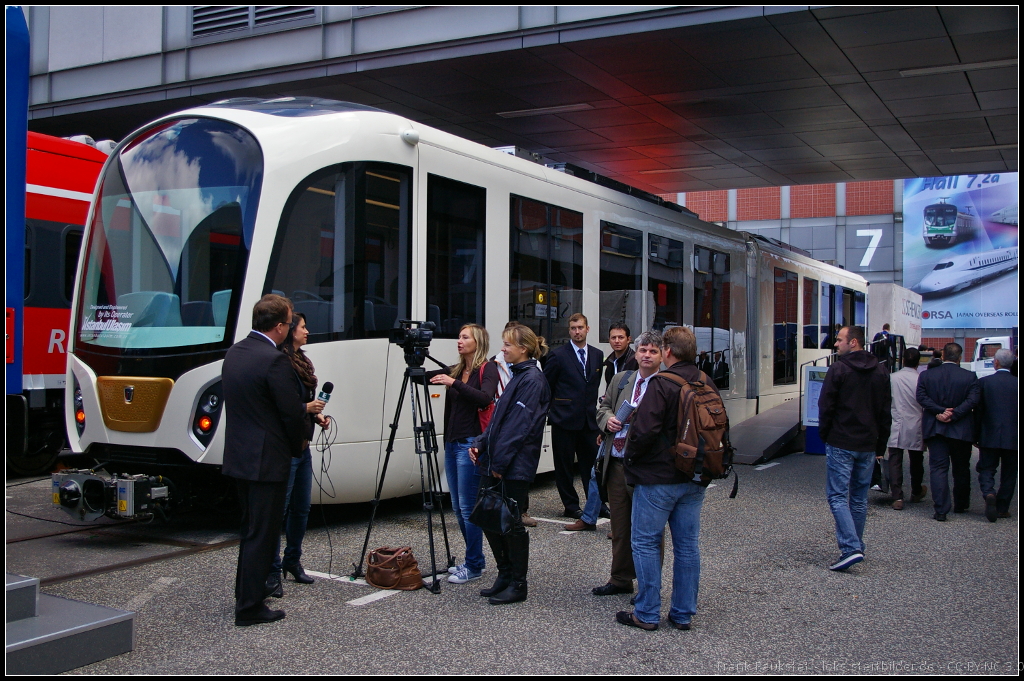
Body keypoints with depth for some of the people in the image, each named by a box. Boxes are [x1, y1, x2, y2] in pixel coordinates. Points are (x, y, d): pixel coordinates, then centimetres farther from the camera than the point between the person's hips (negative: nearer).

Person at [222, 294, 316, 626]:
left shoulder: (234, 352, 8)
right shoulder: (274, 360, -20)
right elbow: (291, 414, -18)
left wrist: (304, 409, 20)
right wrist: (296, 447, 2)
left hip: (239, 457, 9)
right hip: (267, 460, -9)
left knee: (251, 530, 21)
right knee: (262, 534, 1)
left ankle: (246, 594, 31)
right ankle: (249, 608, 9)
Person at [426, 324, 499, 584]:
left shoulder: (487, 369, -6)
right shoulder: (455, 370, 15)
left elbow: (485, 397, -22)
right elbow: (424, 376, 9)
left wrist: (454, 383, -26)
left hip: (471, 444, -8)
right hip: (452, 443, 8)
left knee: (468, 507, -5)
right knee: (458, 507, 13)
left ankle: (473, 567, 4)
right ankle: (473, 560, 23)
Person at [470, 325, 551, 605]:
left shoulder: (532, 379, -13)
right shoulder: (518, 376, 16)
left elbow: (519, 426, -18)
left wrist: (500, 462, -18)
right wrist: (480, 443, 6)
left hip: (514, 467, -9)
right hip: (496, 465, 9)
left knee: (511, 524, 0)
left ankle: (518, 585, 12)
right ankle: (505, 577, 25)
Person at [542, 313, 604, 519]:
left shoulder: (597, 355, 10)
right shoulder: (558, 355, -4)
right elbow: (546, 386, 1)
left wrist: (592, 407, 13)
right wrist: (552, 410, 3)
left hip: (589, 419, 4)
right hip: (565, 418, -4)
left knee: (592, 463, 6)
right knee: (564, 465, 3)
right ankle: (571, 506, 13)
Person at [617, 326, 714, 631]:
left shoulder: (661, 384, -17)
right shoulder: (707, 384, 6)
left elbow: (644, 429, -24)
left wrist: (630, 455, -6)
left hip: (658, 477, -7)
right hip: (695, 479, 7)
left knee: (645, 543, 3)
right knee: (687, 545, 12)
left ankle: (647, 614, 7)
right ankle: (684, 614, 19)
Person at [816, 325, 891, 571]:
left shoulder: (838, 369, -11)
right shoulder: (880, 372, 9)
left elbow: (825, 406, -10)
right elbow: (886, 412, 12)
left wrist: (825, 435, 5)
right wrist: (880, 446, 17)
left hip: (841, 444, -6)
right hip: (868, 446, 6)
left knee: (837, 496, -4)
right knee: (859, 498, 15)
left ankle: (850, 548, -17)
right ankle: (856, 547, 21)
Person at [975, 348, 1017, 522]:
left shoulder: (984, 382, -6)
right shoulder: (1016, 383, -4)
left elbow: (978, 410, -2)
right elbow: (1018, 413, -2)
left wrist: (976, 435, 7)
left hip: (990, 436, -1)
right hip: (1013, 438, 1)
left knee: (986, 470, 8)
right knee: (1008, 473, 13)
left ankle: (989, 494, -20)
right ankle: (1002, 508, 16)